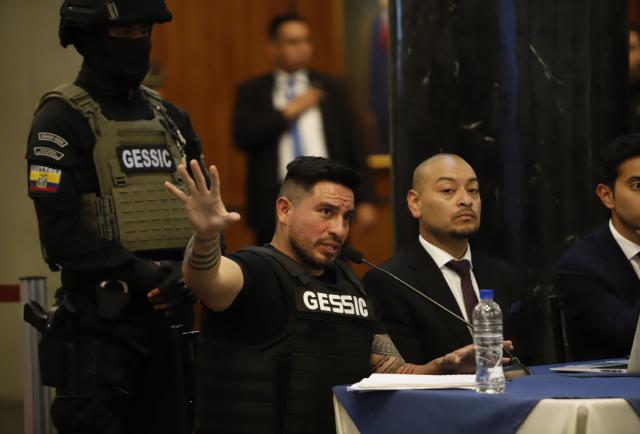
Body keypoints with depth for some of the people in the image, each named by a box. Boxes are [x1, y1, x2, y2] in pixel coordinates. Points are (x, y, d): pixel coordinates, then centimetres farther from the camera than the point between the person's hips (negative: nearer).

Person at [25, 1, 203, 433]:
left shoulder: (169, 118, 14)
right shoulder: (62, 120, -6)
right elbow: (60, 232, -15)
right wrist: (145, 275, -18)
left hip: (170, 320, 6)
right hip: (100, 325, -6)